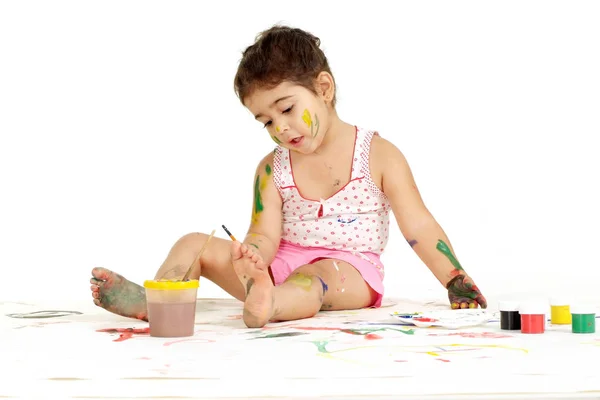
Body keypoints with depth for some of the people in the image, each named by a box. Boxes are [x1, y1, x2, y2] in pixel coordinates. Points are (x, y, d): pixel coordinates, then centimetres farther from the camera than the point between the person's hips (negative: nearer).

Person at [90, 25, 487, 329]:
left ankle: (268, 304, -72)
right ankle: (153, 300, -37)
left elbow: (420, 228, -3)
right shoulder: (272, 168, 7)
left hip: (350, 271, -4)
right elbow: (265, 236, -4)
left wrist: (459, 284, -12)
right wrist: (251, 259, -30)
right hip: (282, 266, 5)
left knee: (317, 276, -40)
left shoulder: (378, 155, -2)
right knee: (195, 244, -10)